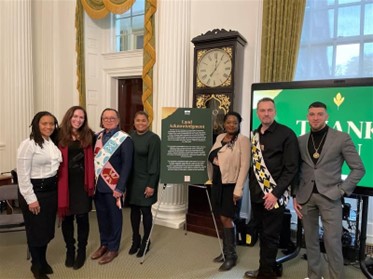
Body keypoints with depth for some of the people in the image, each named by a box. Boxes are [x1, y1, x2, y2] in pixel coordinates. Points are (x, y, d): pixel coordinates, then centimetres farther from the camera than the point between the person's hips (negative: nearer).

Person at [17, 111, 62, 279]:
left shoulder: (54, 143, 7)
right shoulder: (28, 144, -14)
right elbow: (23, 174, -15)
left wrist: (57, 188, 9)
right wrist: (31, 198, -15)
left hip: (51, 190, 6)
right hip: (35, 190, -6)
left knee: (48, 228, 17)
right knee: (36, 230, 9)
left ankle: (43, 260, 39)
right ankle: (36, 265, 30)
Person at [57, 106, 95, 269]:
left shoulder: (89, 136, 1)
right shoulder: (60, 135, -1)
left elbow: (93, 158, 0)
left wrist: (91, 181, -6)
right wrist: (56, 180, -10)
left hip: (83, 182, 0)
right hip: (65, 182, 0)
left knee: (82, 217, 6)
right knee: (67, 217, 11)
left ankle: (81, 251, 24)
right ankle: (69, 250, 30)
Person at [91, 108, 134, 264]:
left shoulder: (124, 139, -10)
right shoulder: (98, 136, 8)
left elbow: (127, 165, -13)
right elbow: (93, 159, 10)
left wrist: (120, 188, -17)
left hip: (113, 186, -5)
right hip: (97, 185, 5)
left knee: (114, 217, 9)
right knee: (101, 216, 17)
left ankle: (113, 248, 25)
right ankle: (104, 244, 35)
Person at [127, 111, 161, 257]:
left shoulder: (153, 138, -9)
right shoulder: (130, 137, 6)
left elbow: (155, 163, -12)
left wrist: (151, 184, -15)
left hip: (146, 180, -4)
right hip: (132, 180, 5)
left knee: (145, 210, 4)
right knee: (134, 209, 12)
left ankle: (145, 242, 22)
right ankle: (135, 240, 29)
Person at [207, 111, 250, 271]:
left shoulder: (243, 140, -10)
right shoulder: (219, 137, 8)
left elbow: (244, 166, -15)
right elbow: (211, 157, 19)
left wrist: (238, 189, -18)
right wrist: (214, 159, -1)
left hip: (231, 184, -6)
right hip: (217, 183, 6)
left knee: (226, 219, -2)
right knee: (223, 219, 14)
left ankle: (231, 256, 15)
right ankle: (226, 251, 29)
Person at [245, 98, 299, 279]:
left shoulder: (286, 134, -9)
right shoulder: (255, 134, 9)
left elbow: (292, 168, -13)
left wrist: (275, 193, -16)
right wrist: (252, 187, 8)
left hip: (273, 195, -6)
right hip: (256, 194, 6)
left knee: (270, 235, 5)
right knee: (262, 233, 16)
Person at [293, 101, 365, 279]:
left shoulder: (341, 138, -3)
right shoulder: (301, 141, 7)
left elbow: (358, 169, -1)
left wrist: (342, 190, -9)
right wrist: (295, 195, 6)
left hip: (330, 197, -3)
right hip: (306, 196, 3)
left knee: (332, 241, -2)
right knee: (310, 239, 12)